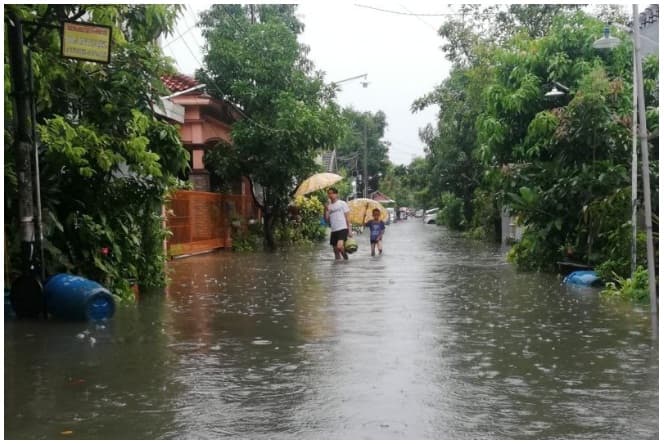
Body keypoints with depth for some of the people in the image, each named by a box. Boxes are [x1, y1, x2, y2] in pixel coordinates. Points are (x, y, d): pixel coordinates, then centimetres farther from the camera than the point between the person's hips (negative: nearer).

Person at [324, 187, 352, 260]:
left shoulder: (342, 203, 1)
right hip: (333, 230, 6)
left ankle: (346, 259, -3)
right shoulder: (328, 206, 13)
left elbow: (347, 218, 0)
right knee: (336, 250, 7)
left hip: (342, 229, -5)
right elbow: (326, 220, 9)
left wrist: (349, 230, -6)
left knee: (339, 246, -23)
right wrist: (326, 210, -5)